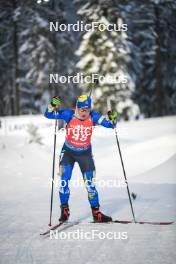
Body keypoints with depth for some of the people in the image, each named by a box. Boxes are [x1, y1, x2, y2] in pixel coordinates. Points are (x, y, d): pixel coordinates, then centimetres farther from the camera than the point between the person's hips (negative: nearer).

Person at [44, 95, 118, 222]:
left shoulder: (93, 117, -14)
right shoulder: (70, 114, -18)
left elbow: (109, 124, -11)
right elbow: (48, 115, -18)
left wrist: (112, 119, -32)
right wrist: (53, 106, -37)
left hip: (85, 153, 1)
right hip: (68, 152, -1)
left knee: (90, 184, 3)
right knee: (64, 181, -12)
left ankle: (96, 213, 15)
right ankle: (65, 210, 3)